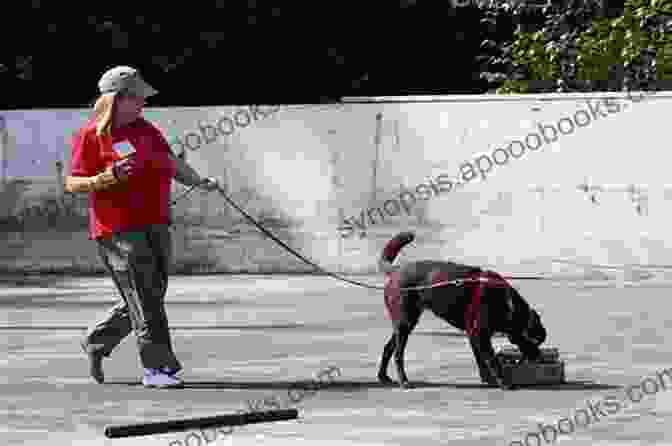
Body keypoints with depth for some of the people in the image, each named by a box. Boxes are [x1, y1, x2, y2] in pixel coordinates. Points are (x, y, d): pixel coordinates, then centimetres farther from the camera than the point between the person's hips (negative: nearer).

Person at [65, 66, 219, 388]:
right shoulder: (91, 135, -7)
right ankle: (156, 368, -5)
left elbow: (170, 161, 19)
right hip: (118, 231, -8)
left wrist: (198, 181, 4)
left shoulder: (145, 129, 16)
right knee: (145, 301, -10)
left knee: (151, 297, 13)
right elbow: (72, 183, -8)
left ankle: (97, 343, 31)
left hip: (155, 225, 8)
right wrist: (105, 179, -24)